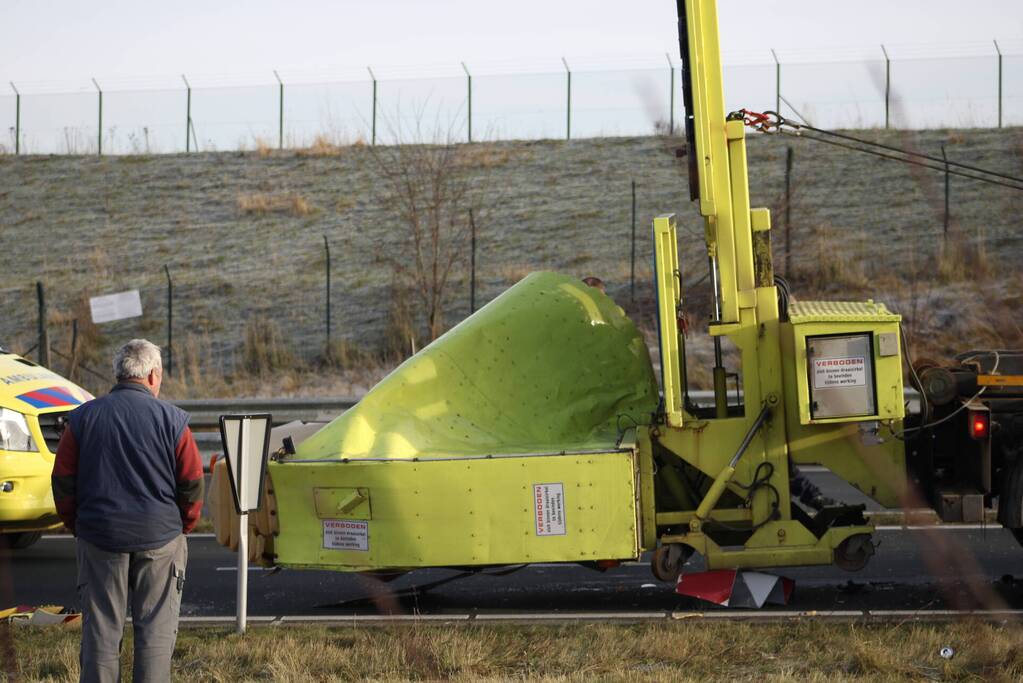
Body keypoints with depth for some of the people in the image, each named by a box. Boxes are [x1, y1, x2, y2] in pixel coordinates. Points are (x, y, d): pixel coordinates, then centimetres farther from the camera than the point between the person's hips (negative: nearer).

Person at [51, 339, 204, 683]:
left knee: (100, 628, 6)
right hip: (160, 538, -1)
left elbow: (63, 483, 3)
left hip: (100, 538, 1)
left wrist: (76, 525, 16)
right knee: (156, 628, 5)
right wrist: (183, 525, 14)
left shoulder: (83, 418, 1)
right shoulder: (172, 419, -4)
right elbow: (192, 484, -1)